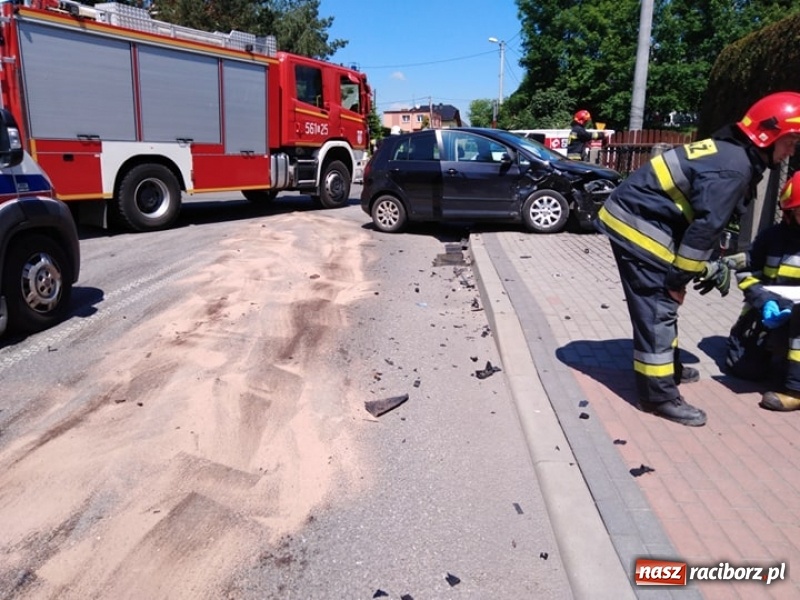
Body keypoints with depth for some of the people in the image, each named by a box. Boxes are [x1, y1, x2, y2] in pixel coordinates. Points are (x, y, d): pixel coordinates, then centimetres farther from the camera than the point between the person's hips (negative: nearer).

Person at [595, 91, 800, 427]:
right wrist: (679, 278, -12)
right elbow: (705, 227, -19)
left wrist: (710, 265, 17)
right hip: (639, 227, -11)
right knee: (657, 310, -6)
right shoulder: (734, 168, -17)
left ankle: (668, 368, 37)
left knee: (661, 306, 21)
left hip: (631, 220, 11)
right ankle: (659, 395, 2)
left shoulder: (730, 152, 16)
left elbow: (703, 220, 20)